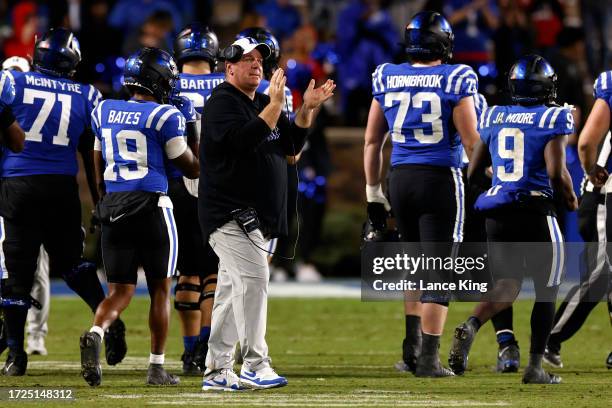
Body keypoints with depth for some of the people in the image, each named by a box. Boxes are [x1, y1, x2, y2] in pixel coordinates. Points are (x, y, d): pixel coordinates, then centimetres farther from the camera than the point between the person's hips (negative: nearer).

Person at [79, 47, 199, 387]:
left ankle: (95, 334, -23)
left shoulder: (104, 111, 9)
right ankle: (157, 368, 11)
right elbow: (192, 170, 1)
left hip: (112, 207, 4)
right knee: (160, 289, 9)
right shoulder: (164, 117, -8)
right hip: (151, 208, -4)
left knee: (120, 291, 7)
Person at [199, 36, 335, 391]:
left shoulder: (261, 104, 18)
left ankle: (218, 372, 12)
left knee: (232, 289, 9)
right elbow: (244, 141, -26)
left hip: (253, 218, 9)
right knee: (253, 279, -19)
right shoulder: (222, 103, -10)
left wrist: (308, 109, 1)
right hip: (230, 212, -9)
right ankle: (255, 366, -21)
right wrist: (276, 105, -27)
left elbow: (292, 144, 14)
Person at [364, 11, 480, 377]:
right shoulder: (455, 80, -9)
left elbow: (372, 141, 11)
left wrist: (373, 193, 19)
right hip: (440, 180, -5)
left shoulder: (386, 79, 5)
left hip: (400, 180, 5)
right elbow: (472, 142, -8)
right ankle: (428, 359, -3)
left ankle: (412, 345, 22)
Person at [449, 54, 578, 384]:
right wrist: (570, 199, 5)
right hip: (535, 210, -4)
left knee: (506, 287, 9)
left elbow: (472, 171, 12)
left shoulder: (492, 118, 9)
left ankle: (469, 327, -21)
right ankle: (535, 367, 8)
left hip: (496, 214, 4)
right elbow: (556, 173, -15)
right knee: (546, 291, 11)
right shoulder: (554, 119, -5)